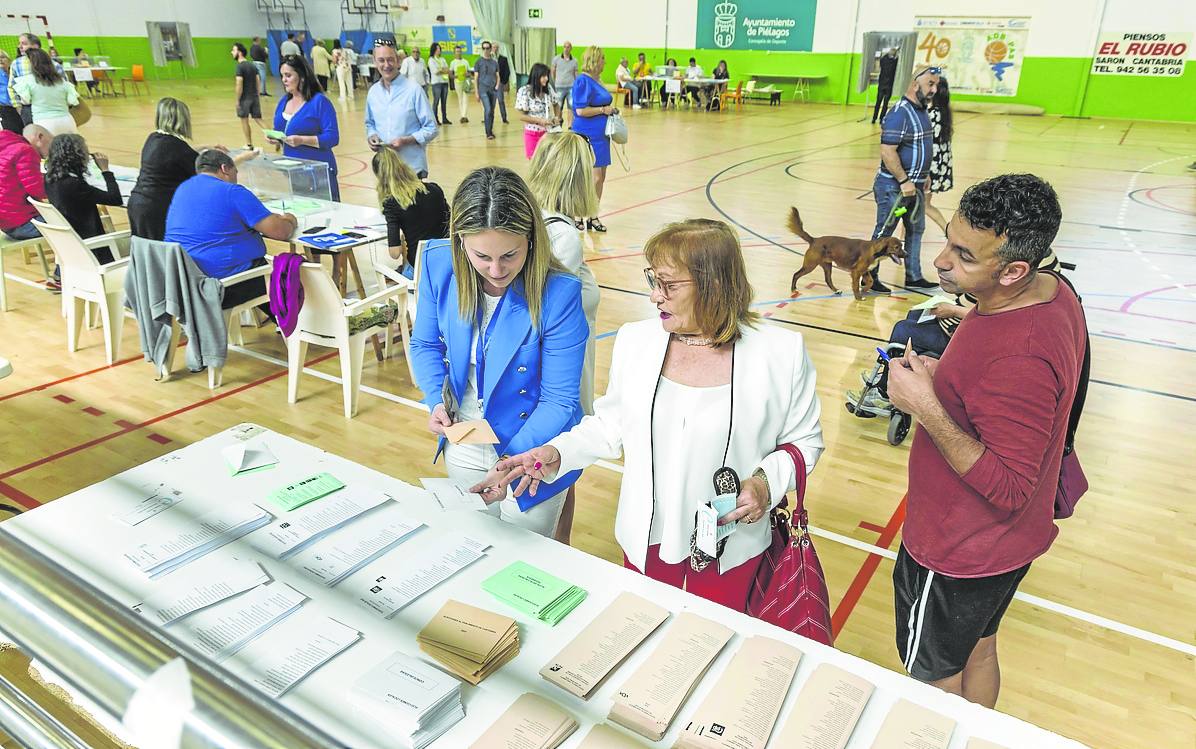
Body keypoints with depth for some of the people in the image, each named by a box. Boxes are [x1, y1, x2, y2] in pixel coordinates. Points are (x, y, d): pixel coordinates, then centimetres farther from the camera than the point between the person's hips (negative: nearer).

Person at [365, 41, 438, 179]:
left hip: (412, 166, -4)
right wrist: (371, 136, 0)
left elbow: (431, 129, -5)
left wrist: (405, 140, -17)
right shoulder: (373, 92, 9)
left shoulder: (413, 90, -6)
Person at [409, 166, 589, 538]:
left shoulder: (559, 292, -27)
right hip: (463, 449, 4)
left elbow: (559, 400, -21)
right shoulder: (439, 264, -15)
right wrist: (436, 400, -16)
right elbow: (426, 344, 1)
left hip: (534, 450, -4)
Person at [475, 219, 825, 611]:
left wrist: (767, 481, -20)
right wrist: (556, 454, -12)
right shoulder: (635, 340, -6)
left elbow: (805, 440, -3)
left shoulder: (782, 353, -15)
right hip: (647, 539, 3)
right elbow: (611, 425, 2)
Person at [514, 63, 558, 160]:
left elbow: (555, 105, 14)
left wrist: (557, 117, -7)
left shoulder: (548, 88, -2)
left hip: (548, 132, 4)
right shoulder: (524, 91, -15)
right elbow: (521, 116, -13)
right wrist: (540, 121, -22)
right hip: (533, 133, -4)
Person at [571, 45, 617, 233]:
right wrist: (603, 110, -14)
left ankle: (593, 216, 19)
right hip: (587, 135, -9)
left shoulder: (596, 80, 14)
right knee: (594, 178, -9)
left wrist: (610, 110, 9)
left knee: (600, 178, 10)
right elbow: (580, 110, -21)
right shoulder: (583, 81, -14)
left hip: (600, 135, 9)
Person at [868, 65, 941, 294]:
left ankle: (913, 277, 27)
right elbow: (887, 152, -25)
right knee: (883, 233, 1)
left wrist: (924, 175, 16)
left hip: (914, 186, 10)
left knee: (916, 230, 16)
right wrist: (904, 181, -24)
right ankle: (869, 278, 12)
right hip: (893, 187, -10)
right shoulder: (899, 113, -19)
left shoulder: (921, 112, 10)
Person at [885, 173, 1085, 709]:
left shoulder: (1020, 358, -36)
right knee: (977, 651, 30)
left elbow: (1008, 490, -31)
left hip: (958, 557, -9)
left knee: (936, 684, 15)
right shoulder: (1052, 292, -5)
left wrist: (926, 409, -31)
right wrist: (945, 379, -4)